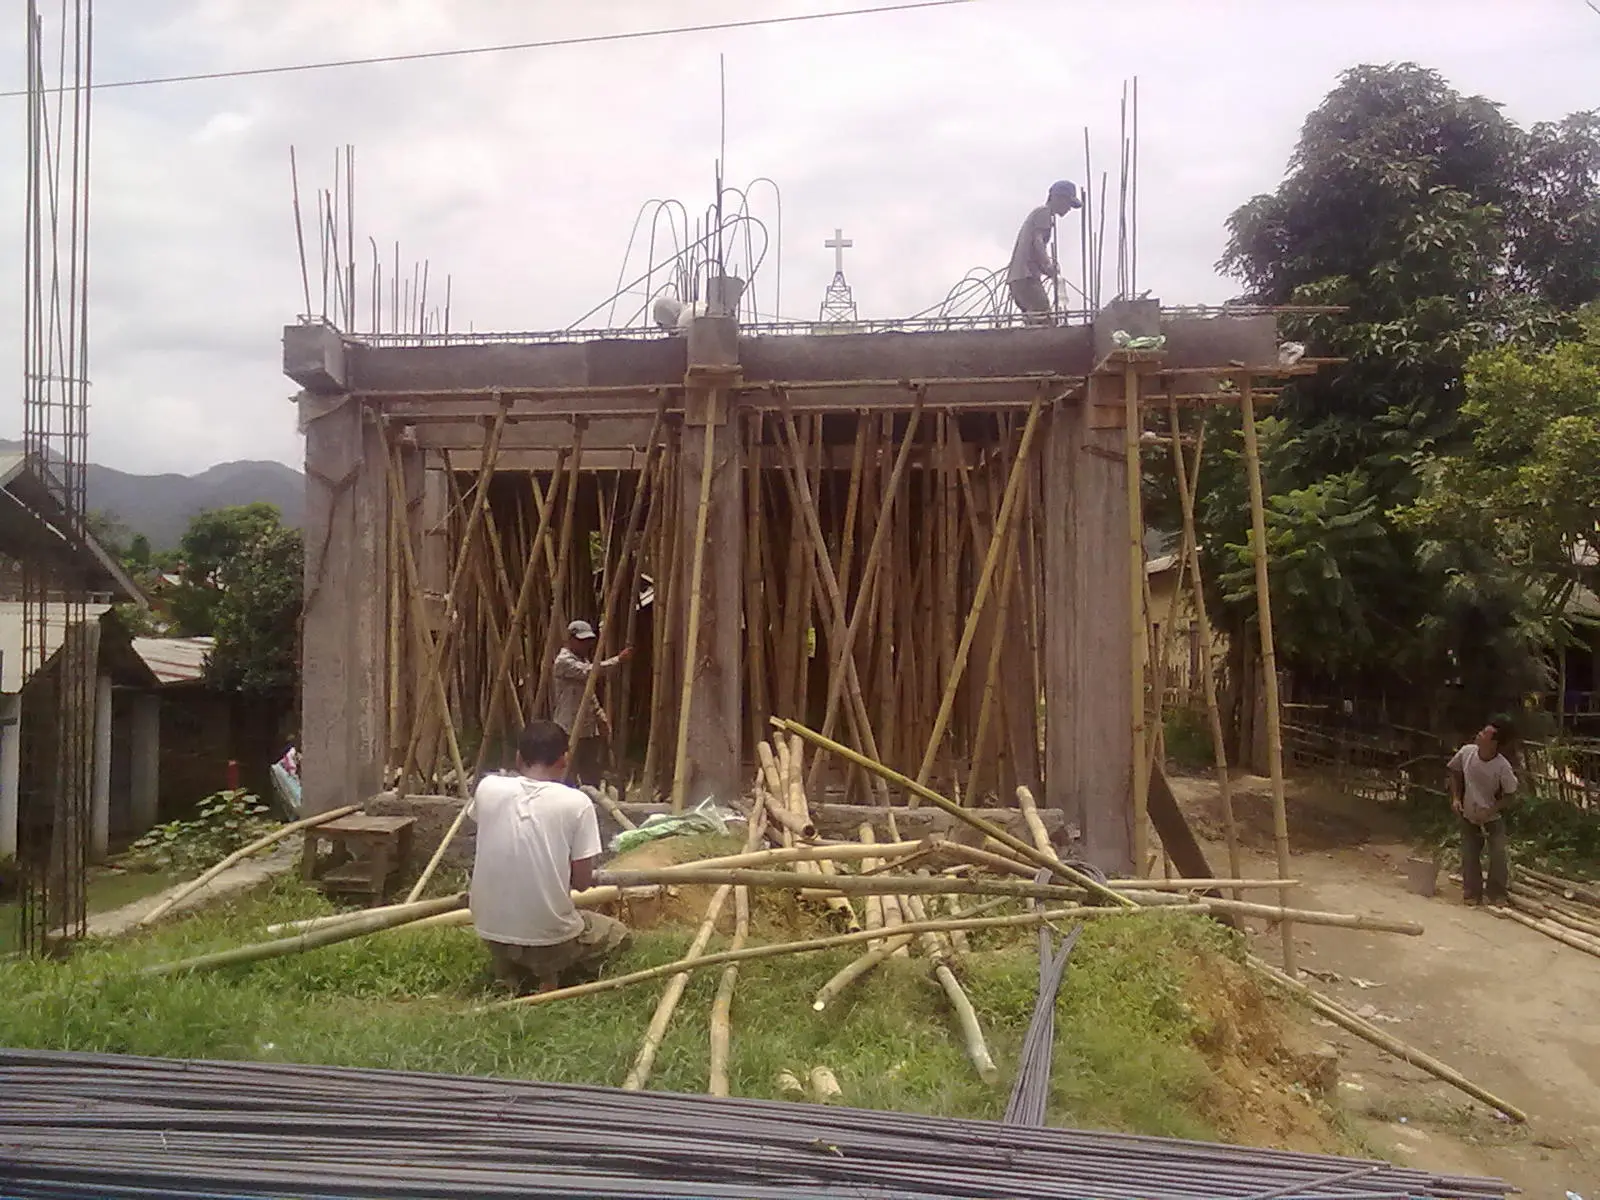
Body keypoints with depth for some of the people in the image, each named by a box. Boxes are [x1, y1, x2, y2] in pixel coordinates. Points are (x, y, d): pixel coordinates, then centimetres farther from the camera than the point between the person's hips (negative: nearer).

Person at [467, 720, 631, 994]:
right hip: (549, 937, -4)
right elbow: (582, 882, -7)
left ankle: (511, 969, 14)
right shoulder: (576, 803, -14)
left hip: (490, 931, 4)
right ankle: (548, 972, 2)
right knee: (617, 933, 26)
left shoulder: (487, 788, -6)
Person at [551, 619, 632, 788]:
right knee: (569, 778, -8)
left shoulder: (583, 659, 17)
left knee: (592, 776, 11)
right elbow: (590, 671, -28)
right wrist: (619, 659, -28)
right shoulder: (564, 661, -12)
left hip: (589, 729, 9)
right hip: (571, 730, -9)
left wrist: (601, 716, 10)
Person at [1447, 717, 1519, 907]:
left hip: (1493, 819, -3)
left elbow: (1510, 793, -12)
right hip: (1468, 817, 3)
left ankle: (1497, 894, 13)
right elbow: (1455, 773, 3)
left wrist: (1490, 811, -22)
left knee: (1498, 856, -6)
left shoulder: (1502, 766, -26)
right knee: (1469, 856, 6)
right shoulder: (1466, 752, -17)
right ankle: (1472, 893, 22)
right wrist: (1456, 797, -7)